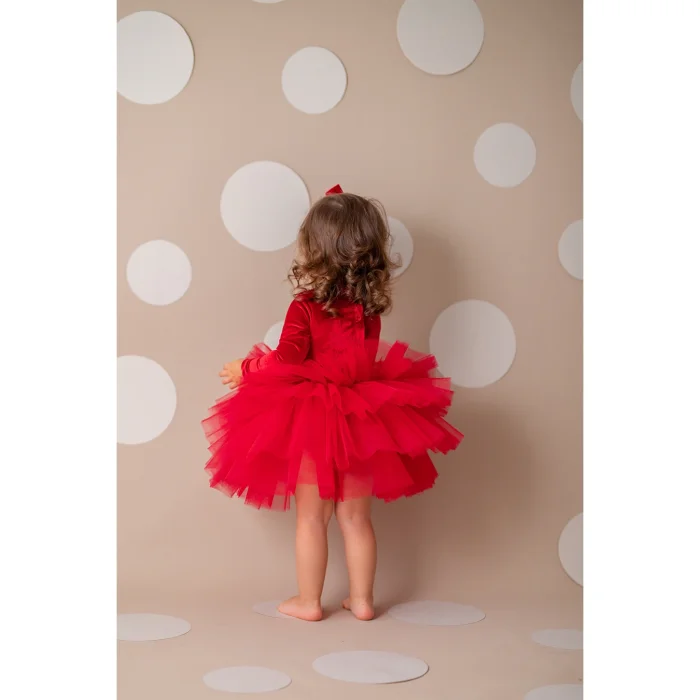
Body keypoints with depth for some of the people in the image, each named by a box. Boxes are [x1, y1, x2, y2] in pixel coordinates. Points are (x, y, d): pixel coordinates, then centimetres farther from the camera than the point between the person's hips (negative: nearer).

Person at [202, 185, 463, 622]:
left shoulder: (305, 308, -15)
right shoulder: (371, 308, -3)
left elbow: (286, 365, -16)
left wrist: (246, 370, 5)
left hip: (313, 425, -4)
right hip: (362, 423, 4)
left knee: (312, 518, 10)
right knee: (356, 518, 15)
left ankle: (309, 602, 20)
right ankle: (363, 600, 24)